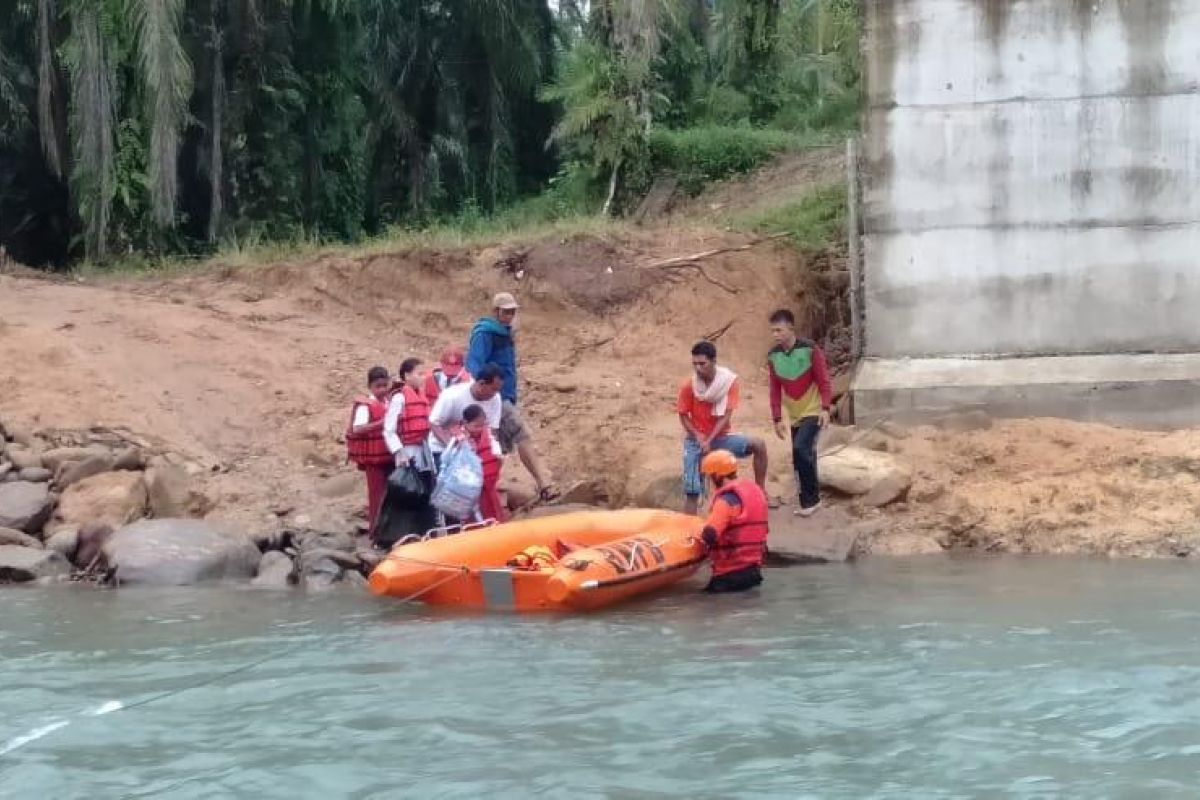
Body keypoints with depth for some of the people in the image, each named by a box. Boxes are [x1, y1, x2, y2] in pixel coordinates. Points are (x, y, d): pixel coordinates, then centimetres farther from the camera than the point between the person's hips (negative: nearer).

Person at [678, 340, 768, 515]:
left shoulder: (729, 381, -15)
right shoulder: (688, 386, -13)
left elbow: (726, 415, -15)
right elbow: (683, 416, -4)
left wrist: (709, 440, -22)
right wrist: (698, 437, -18)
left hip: (721, 437, 0)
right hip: (695, 440, 0)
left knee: (758, 444, -21)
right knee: (692, 491, -6)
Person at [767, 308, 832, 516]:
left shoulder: (810, 350, -15)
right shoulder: (773, 356, -2)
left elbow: (823, 381, -13)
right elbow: (775, 389, 4)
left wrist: (825, 408, -23)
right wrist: (777, 419, 0)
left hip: (813, 412, -6)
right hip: (794, 415, 6)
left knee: (801, 449, -21)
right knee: (802, 457, 8)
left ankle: (811, 499, -12)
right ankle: (808, 500, 18)